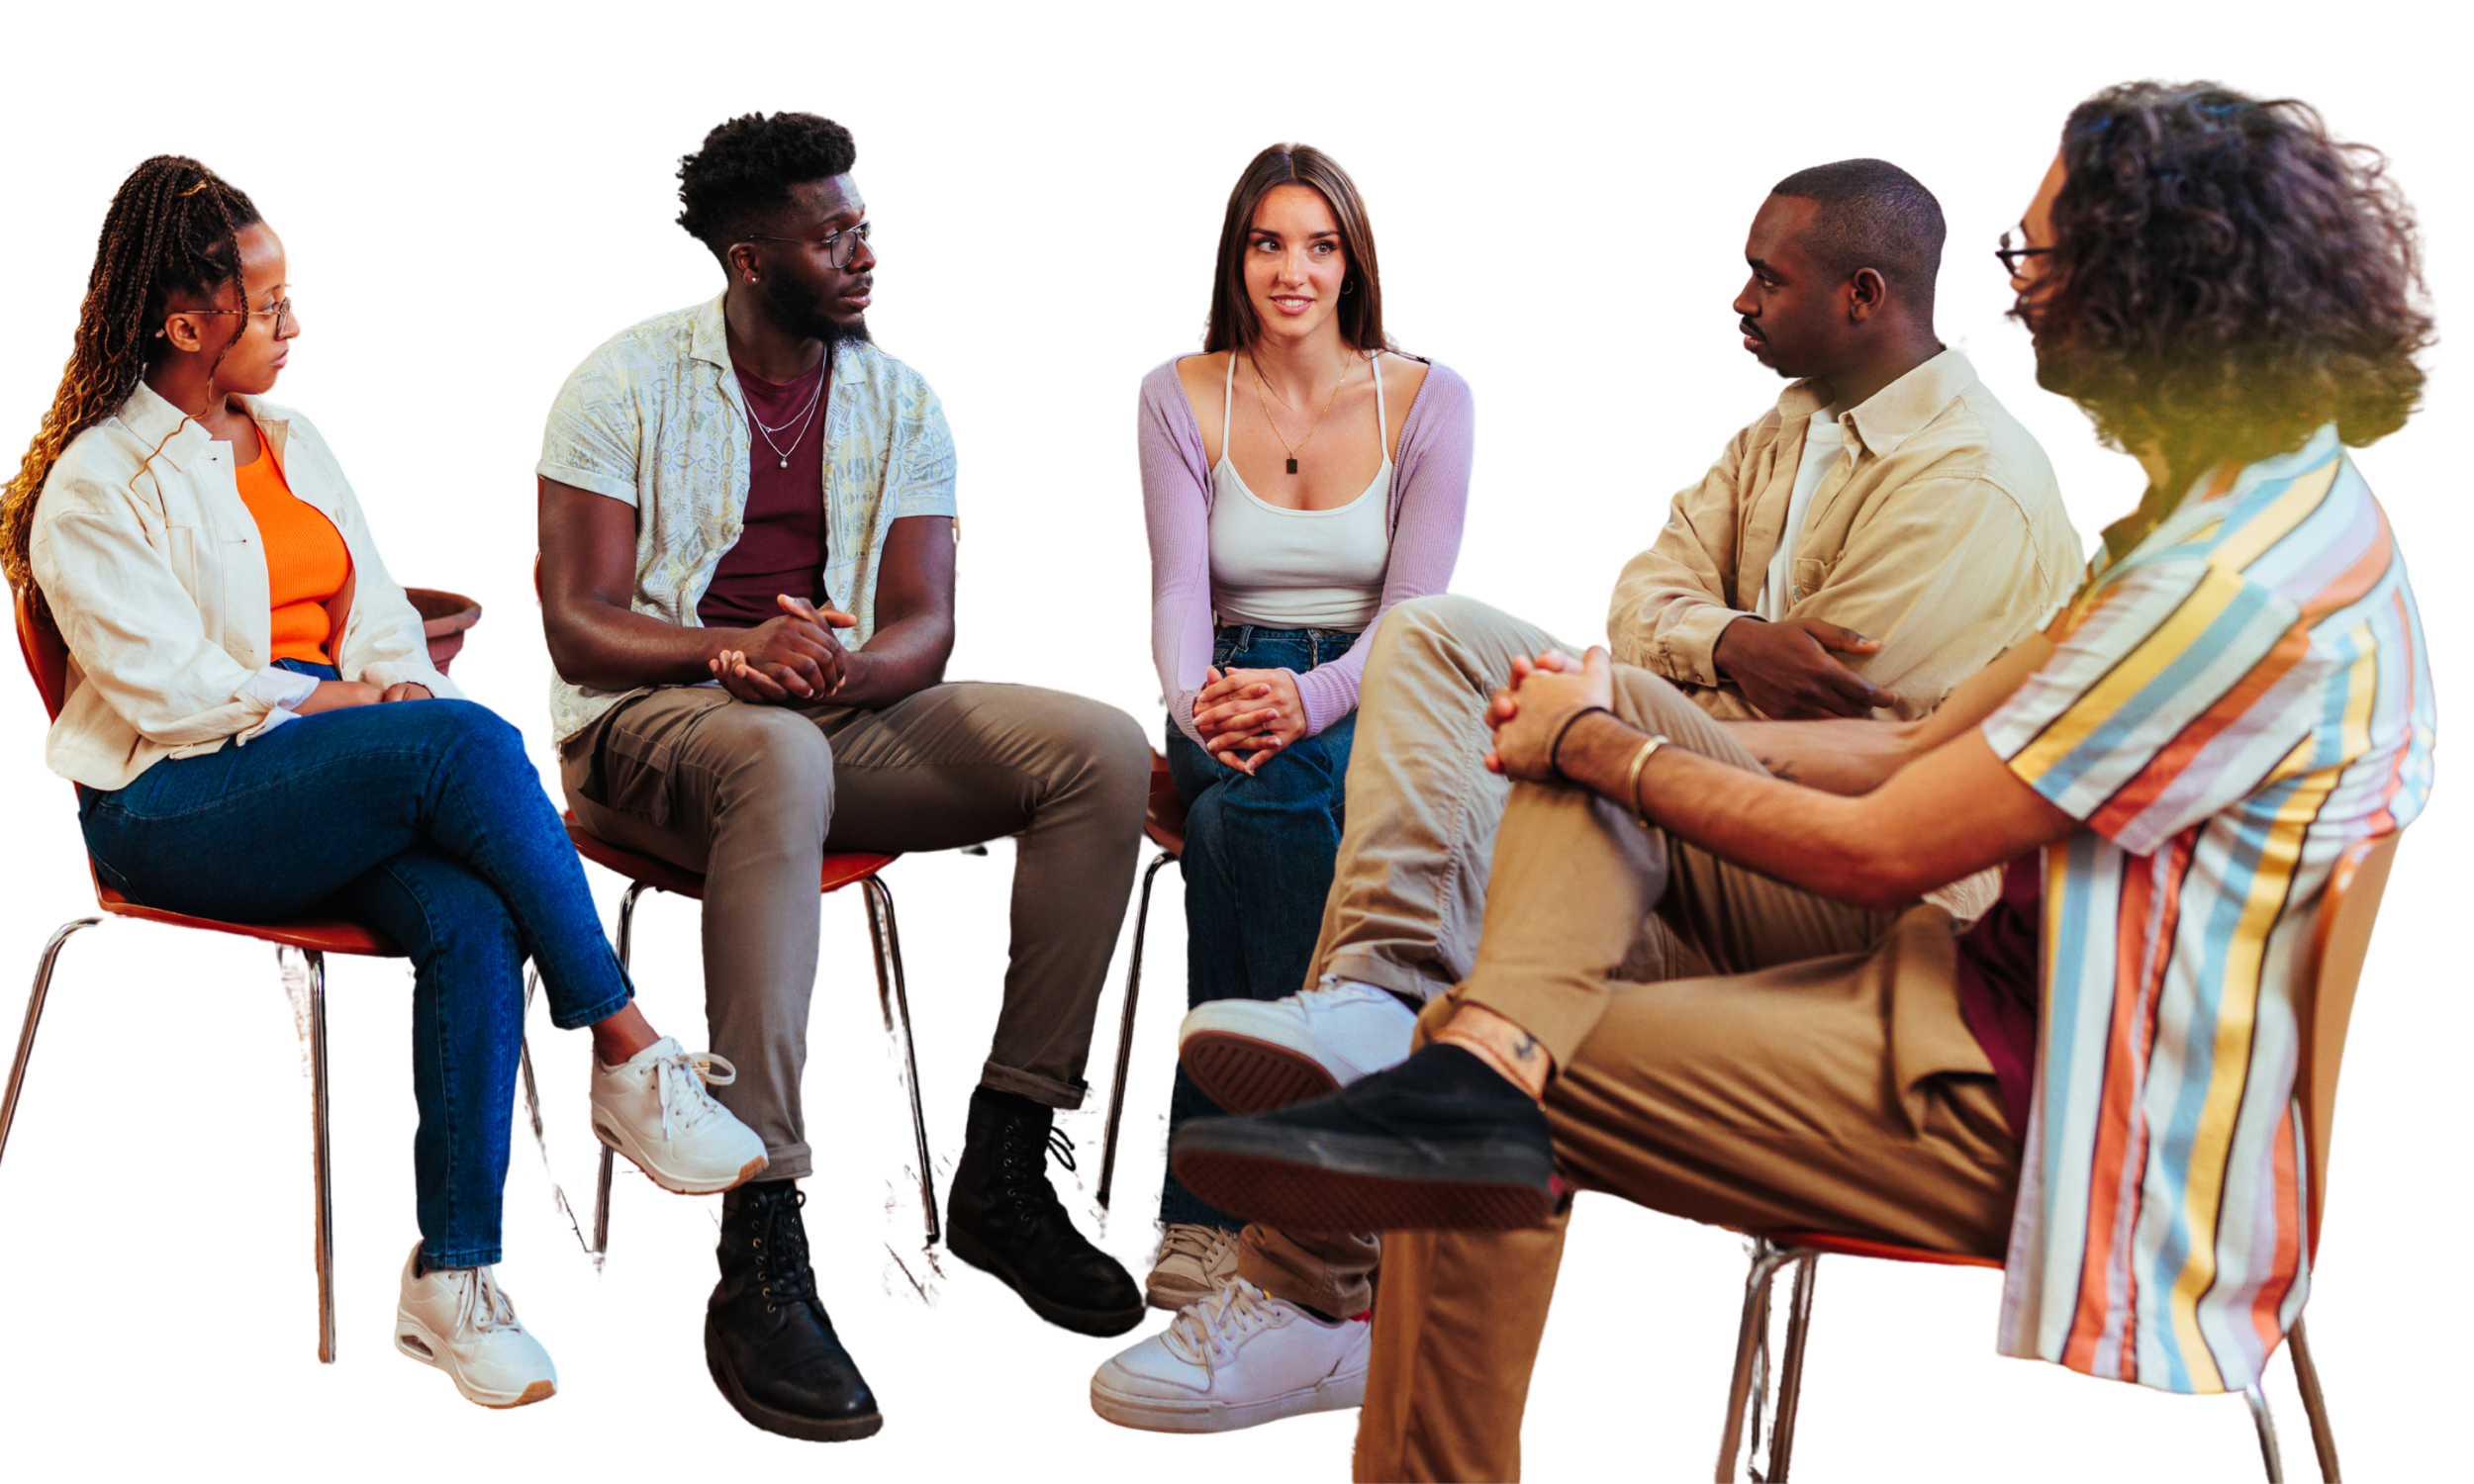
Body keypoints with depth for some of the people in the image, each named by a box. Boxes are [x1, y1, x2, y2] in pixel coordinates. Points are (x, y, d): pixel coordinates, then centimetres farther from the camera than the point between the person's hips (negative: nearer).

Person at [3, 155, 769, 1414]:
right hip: (176, 810, -6)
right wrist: (342, 705, -12)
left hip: (329, 789, 6)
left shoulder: (295, 442, 20)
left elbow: (381, 618, 17)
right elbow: (170, 691, -12)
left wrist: (403, 688, -4)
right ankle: (629, 1059, -24)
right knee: (468, 742, -32)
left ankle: (454, 1282, -30)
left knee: (472, 919, -29)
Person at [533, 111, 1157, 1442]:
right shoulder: (625, 384, -2)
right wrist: (737, 650, -27)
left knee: (1107, 748, -18)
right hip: (644, 723, -5)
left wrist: (846, 668, -22)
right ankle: (758, 1256, -46)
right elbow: (576, 623, -8)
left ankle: (999, 1177, -18)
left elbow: (924, 624, 2)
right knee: (780, 762, -42)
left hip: (844, 713, 5)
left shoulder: (899, 401, 10)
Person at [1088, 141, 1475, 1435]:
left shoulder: (1429, 398, 4)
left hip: (1378, 707, 0)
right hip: (1233, 698, 1)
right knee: (1249, 794, -37)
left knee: (1247, 808, -36)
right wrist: (1199, 699, -29)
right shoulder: (1179, 398, 8)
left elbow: (1416, 609, -7)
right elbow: (1178, 591, -4)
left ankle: (1214, 1220, -38)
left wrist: (1308, 700, -28)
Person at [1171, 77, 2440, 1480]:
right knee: (1598, 703, 3)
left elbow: (1881, 849, -21)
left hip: (2027, 1101, -10)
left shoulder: (2243, 584, -25)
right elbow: (1932, 749, 12)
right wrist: (1618, 722, 6)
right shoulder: (2251, 497, 9)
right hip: (2018, 980, 10)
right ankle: (1481, 1060, -20)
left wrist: (1599, 751, -8)